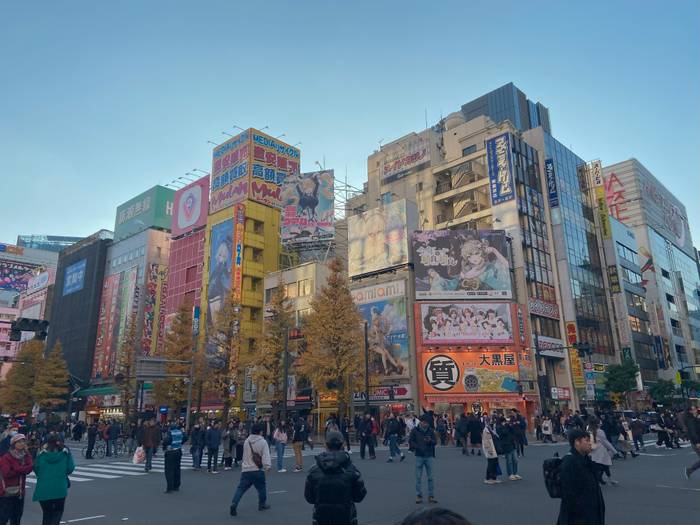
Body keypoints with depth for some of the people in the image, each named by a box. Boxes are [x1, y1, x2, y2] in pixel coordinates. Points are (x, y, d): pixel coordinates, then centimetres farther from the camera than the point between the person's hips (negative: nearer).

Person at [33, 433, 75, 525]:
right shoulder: (65, 453, -7)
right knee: (57, 513, 9)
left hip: (43, 489, 2)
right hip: (60, 489, -2)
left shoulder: (42, 454, -4)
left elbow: (36, 470, 3)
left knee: (47, 514, 19)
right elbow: (70, 469, -3)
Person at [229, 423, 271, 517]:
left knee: (241, 488, 4)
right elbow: (265, 455, -17)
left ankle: (234, 503, -14)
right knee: (261, 487, 17)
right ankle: (262, 504, 27)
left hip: (246, 469, 3)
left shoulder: (246, 441, 8)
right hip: (258, 470, -3)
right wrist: (267, 466, -16)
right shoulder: (263, 442, -8)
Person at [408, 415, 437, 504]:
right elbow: (410, 441, 0)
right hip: (419, 456, -1)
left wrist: (430, 441, -19)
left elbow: (435, 442, 3)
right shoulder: (415, 430, -1)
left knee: (430, 477, 4)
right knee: (418, 477, 3)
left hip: (429, 456, 1)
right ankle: (419, 496, 12)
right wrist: (418, 447, -14)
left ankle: (431, 496, 12)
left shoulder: (431, 431, 4)